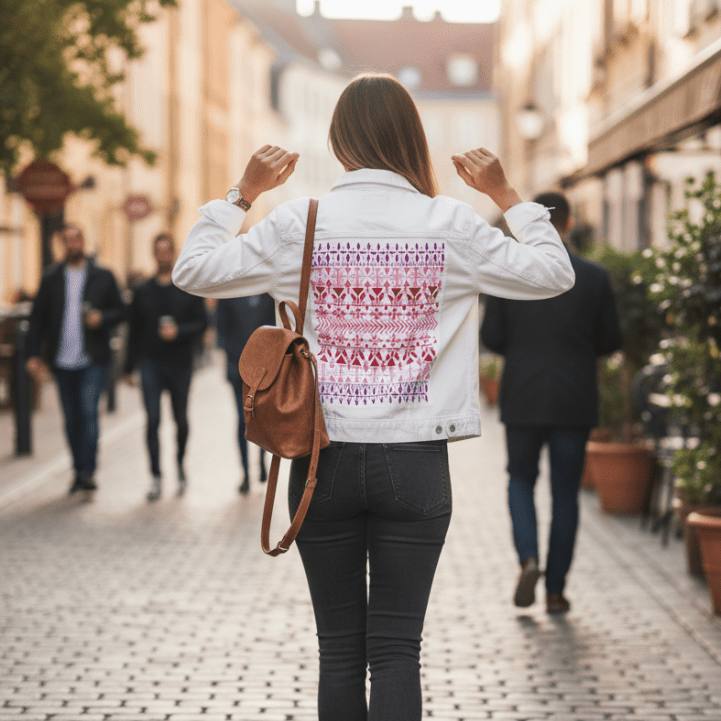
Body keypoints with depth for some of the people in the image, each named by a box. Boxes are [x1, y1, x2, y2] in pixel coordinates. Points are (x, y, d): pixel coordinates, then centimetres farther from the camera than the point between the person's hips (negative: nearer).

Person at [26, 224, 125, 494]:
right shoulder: (51, 278, 8)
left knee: (88, 411, -15)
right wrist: (34, 354, -1)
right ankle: (79, 471, 18)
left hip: (93, 360, -2)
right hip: (62, 361, 3)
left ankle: (88, 471, -14)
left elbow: (120, 310, 9)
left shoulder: (103, 277, 5)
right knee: (71, 418, 8)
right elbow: (37, 317, 7)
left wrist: (102, 318, -13)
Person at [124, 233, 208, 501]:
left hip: (180, 364, 0)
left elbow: (201, 323, 1)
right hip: (151, 363, 0)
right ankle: (156, 477, -4)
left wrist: (179, 331, -18)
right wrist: (129, 367, 8)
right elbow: (134, 331, 9)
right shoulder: (142, 292, 7)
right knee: (153, 420, -7)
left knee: (181, 419, 9)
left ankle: (180, 462, 34)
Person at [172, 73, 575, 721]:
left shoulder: (300, 222, -3)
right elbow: (553, 274, 8)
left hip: (324, 456, 1)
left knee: (340, 648, 11)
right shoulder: (451, 225, -2)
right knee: (396, 649, 3)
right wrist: (508, 195, 15)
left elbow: (194, 270, 4)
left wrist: (242, 193, 12)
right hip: (417, 460, 0)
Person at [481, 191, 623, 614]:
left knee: (521, 481, 18)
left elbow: (491, 337, -3)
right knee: (566, 494, 10)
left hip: (523, 399, 0)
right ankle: (556, 590, 12)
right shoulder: (594, 278, -5)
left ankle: (529, 559, -5)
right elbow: (611, 341, 1)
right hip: (574, 401, 0)